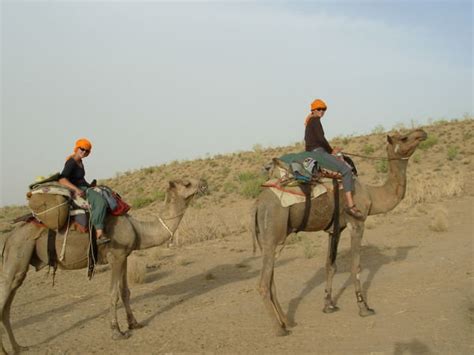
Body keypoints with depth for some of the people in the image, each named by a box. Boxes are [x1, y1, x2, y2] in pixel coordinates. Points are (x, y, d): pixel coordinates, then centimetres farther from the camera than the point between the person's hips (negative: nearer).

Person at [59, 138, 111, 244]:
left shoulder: (79, 161, 14)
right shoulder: (71, 162, -15)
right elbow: (61, 179, -26)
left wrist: (89, 185, 14)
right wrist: (76, 189, -35)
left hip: (83, 188, 11)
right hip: (75, 190, -11)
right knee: (100, 202, -30)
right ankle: (99, 233, -35)